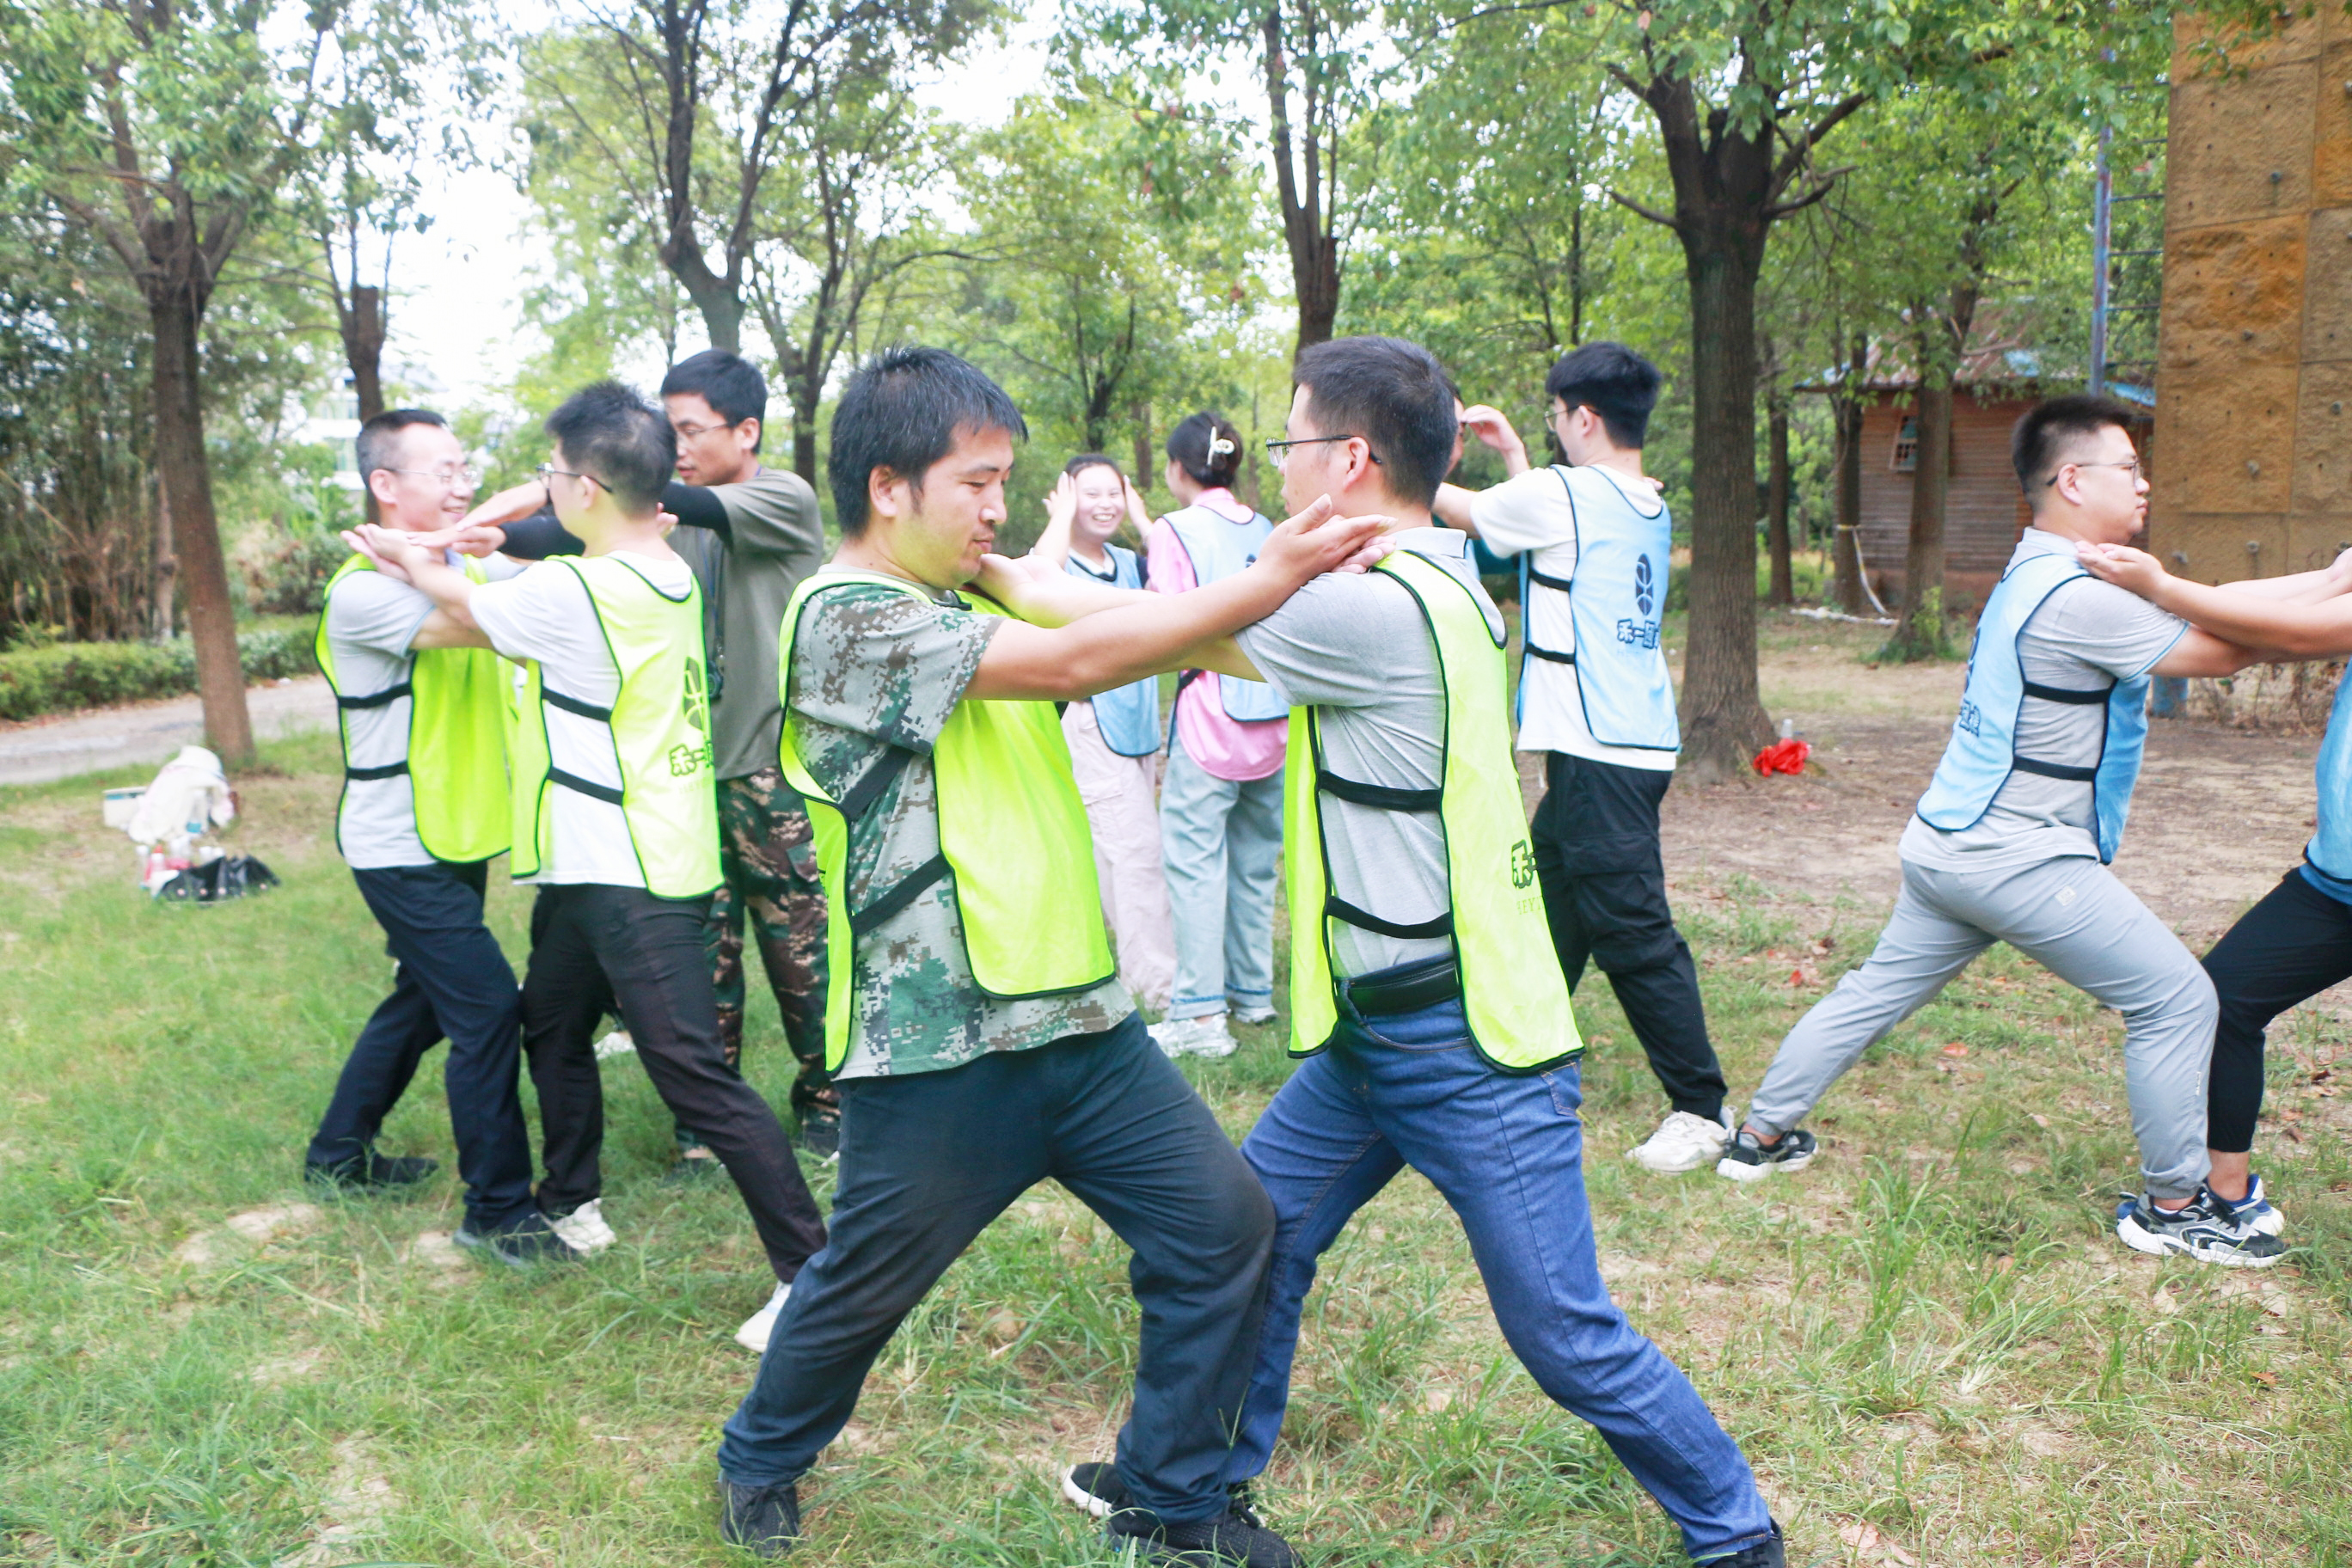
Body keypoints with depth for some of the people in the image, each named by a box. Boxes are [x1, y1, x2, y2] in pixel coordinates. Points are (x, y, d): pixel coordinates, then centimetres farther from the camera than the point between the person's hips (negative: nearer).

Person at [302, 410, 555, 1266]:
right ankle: (498, 1210, 2)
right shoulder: (363, 591, -19)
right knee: (487, 1008, -10)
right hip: (401, 848, -9)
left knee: (425, 1001, 20)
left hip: (456, 837, 9)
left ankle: (339, 1154, 39)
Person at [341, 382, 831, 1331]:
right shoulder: (670, 577, 6)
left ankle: (812, 1269, -1)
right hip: (597, 868, 10)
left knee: (695, 1077, -7)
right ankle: (569, 1205, 43)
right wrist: (430, 560, 15)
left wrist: (408, 562, 18)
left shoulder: (575, 592, -21)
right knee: (551, 1024, 25)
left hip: (632, 882, -10)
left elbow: (466, 613, 0)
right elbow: (500, 611, 21)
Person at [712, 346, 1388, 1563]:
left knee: (1222, 1227, 5)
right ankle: (759, 1465, 43)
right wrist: (1268, 581, -23)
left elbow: (1119, 621, -2)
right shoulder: (842, 618, -14)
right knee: (863, 1291, 13)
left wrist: (1286, 572, -16)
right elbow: (1077, 660, -23)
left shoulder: (983, 595, 12)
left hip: (1080, 1019, 7)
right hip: (937, 1048, -7)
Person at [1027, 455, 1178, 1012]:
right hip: (1091, 727, -7)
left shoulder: (1129, 563, 13)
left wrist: (1141, 518, 1)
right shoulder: (1060, 564, -6)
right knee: (1136, 850, -12)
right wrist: (1062, 516, -15)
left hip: (1139, 725, 7)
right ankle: (1160, 982, -7)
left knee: (1108, 856, 16)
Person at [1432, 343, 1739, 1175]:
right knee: (1548, 896, 19)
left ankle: (1700, 1108, 2)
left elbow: (1457, 507, 4)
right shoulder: (1647, 507, 12)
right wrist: (1510, 453, 29)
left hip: (1602, 754, -10)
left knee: (1632, 931, -5)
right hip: (1634, 741, 10)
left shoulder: (1561, 495, -12)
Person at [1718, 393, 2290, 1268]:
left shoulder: (2032, 576, 12)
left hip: (1948, 844, 10)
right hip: (2018, 859, -10)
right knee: (2178, 1000, 2)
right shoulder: (2079, 598, -19)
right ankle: (2171, 1205, 13)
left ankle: (1763, 1137, 25)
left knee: (1876, 993, 17)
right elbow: (2217, 651, -15)